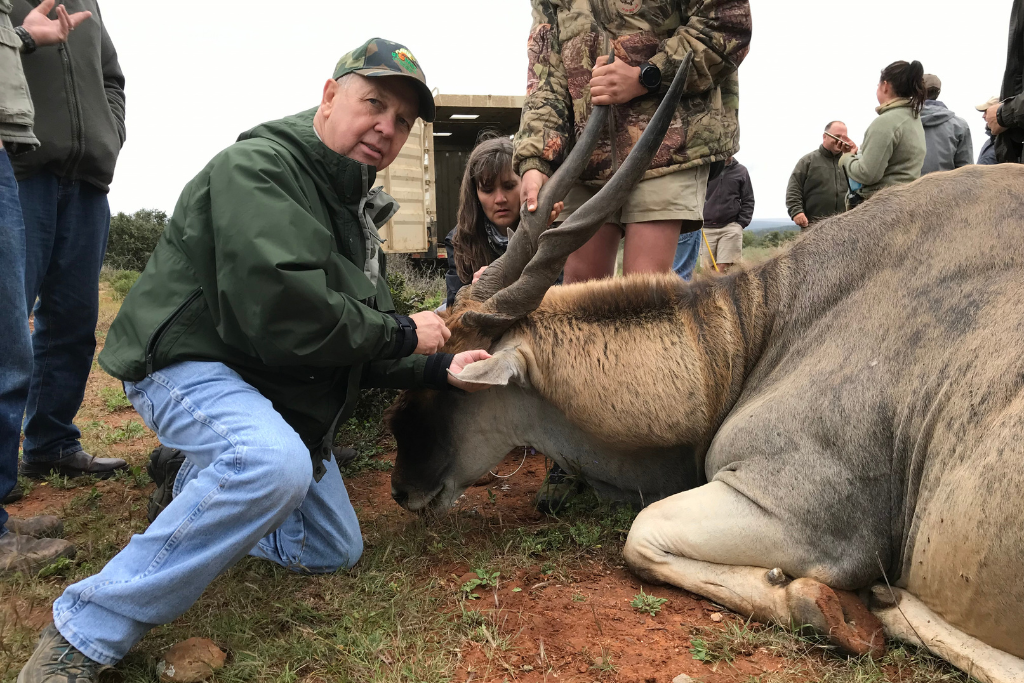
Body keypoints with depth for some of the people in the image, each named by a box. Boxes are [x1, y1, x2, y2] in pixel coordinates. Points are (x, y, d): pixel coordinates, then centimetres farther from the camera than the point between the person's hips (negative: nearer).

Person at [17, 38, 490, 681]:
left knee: (335, 551, 13)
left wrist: (438, 370, 0)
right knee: (274, 463, -41)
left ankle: (200, 486, 30)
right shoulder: (258, 168, -19)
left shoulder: (354, 207, 11)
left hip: (277, 389, 9)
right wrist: (402, 334, -21)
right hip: (189, 363, -9)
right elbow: (282, 313, -33)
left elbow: (364, 352, 13)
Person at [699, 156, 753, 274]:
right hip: (706, 227, 1)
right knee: (708, 269, -1)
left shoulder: (741, 171, 10)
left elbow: (748, 201, 11)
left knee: (722, 268, -10)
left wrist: (741, 223, 0)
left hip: (731, 228, 0)